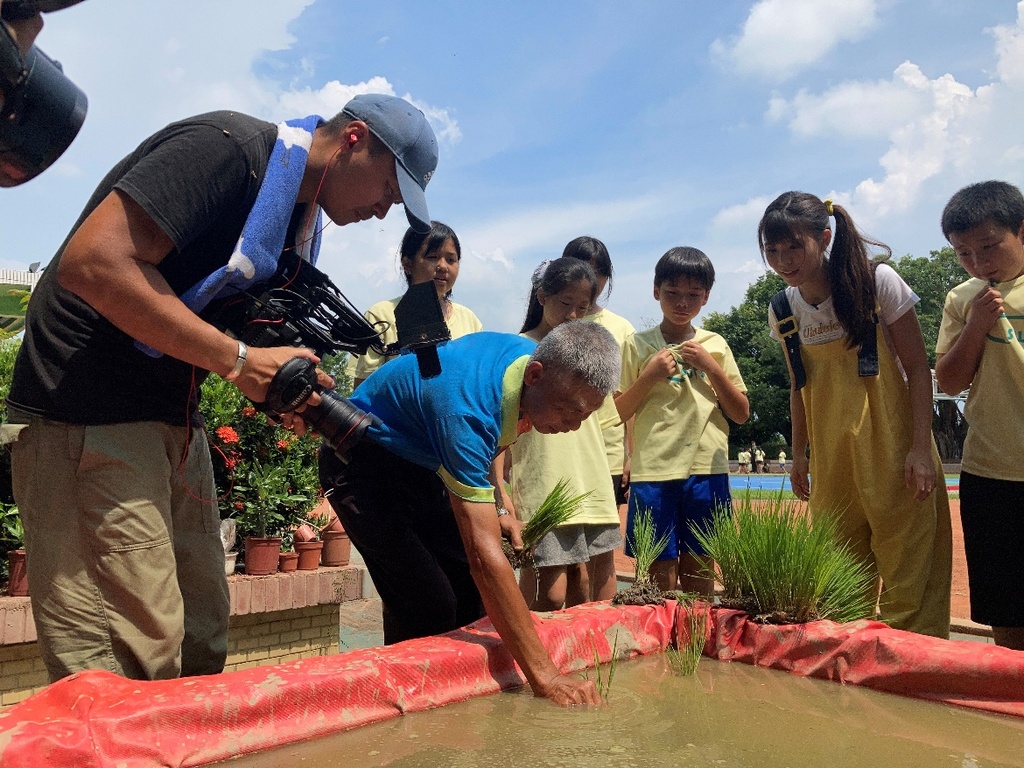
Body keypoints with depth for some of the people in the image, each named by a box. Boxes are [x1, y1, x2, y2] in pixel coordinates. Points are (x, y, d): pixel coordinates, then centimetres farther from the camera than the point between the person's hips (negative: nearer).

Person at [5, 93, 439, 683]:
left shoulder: (300, 217, 14)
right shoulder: (229, 146, -15)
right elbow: (92, 264, -25)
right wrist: (239, 361, -22)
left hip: (174, 421, 9)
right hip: (90, 410, -9)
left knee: (202, 641, 10)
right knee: (138, 652, -10)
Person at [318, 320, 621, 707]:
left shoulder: (535, 357, -13)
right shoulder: (468, 408, -39)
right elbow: (483, 553, -42)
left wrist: (491, 510, 0)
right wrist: (544, 675, -41)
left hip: (422, 463, 8)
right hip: (363, 464, -8)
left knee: (473, 592, 0)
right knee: (429, 606, -19)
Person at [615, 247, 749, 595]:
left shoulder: (715, 345, 9)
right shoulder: (639, 345, 5)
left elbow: (741, 414, 7)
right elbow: (618, 413, 3)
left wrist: (711, 367, -5)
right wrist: (650, 375, -9)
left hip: (707, 471, 2)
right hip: (654, 472, -1)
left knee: (699, 572, 8)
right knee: (662, 573, 1)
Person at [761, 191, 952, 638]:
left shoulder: (878, 283, -9)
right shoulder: (783, 311, 3)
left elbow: (917, 368, -6)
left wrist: (920, 448, -13)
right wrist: (798, 456, 12)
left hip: (890, 448, -4)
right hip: (830, 461, 4)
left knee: (906, 576, -3)